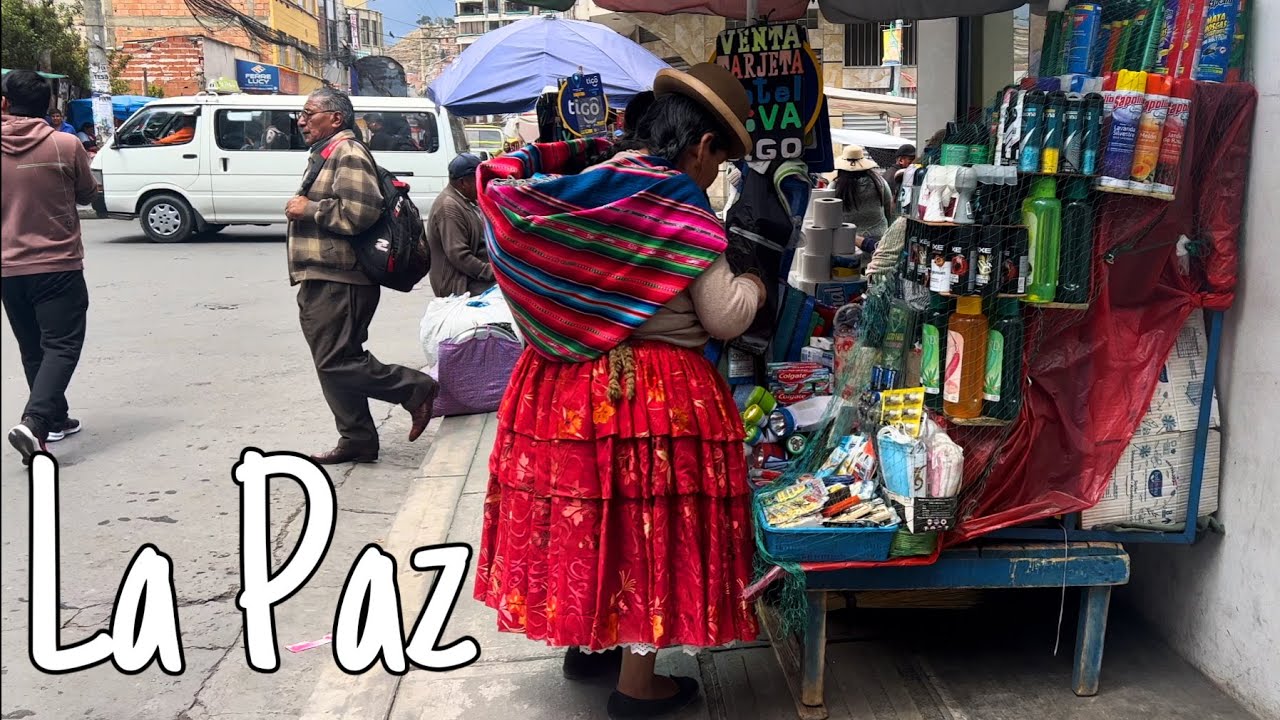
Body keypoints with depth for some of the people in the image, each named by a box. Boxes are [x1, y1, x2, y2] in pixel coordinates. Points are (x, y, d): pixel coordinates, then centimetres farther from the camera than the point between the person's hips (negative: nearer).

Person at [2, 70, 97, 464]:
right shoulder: (66, 145, -10)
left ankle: (55, 419, 27)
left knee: (33, 350, 16)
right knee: (62, 347, -1)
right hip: (58, 265, -4)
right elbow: (87, 194, 4)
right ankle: (34, 423, -18)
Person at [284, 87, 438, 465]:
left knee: (337, 363, -12)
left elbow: (359, 211, -25)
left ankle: (416, 388, -1)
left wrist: (308, 209, -15)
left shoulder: (347, 154, -11)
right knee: (335, 363, 12)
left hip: (337, 282, -11)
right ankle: (357, 441, 18)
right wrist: (306, 208, 17)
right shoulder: (325, 155, 23)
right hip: (323, 281, 11)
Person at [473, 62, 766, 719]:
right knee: (649, 523, 4)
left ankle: (587, 644, 35)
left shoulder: (587, 185, 7)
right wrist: (751, 287, 9)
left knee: (592, 514, 19)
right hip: (654, 392, -7)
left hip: (568, 381, 8)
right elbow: (725, 318, -12)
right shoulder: (677, 203, -14)